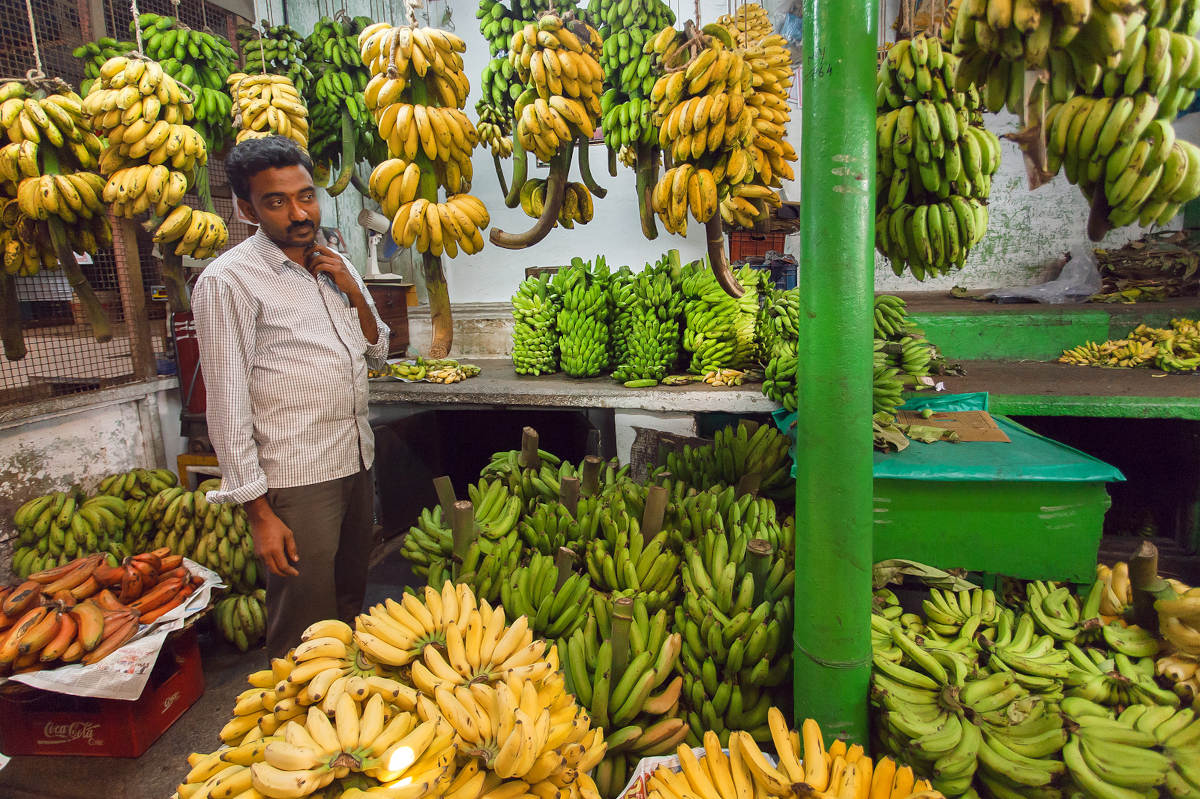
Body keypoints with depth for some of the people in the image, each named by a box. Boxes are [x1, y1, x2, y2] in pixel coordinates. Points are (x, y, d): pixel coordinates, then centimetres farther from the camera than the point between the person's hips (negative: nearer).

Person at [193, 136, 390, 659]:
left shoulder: (333, 265, 10)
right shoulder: (229, 280, -11)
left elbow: (376, 355, 16)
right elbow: (228, 405, -13)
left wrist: (354, 292, -1)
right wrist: (259, 512, -15)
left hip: (357, 464, 7)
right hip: (297, 480, -7)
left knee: (350, 606, 22)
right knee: (305, 628, 5)